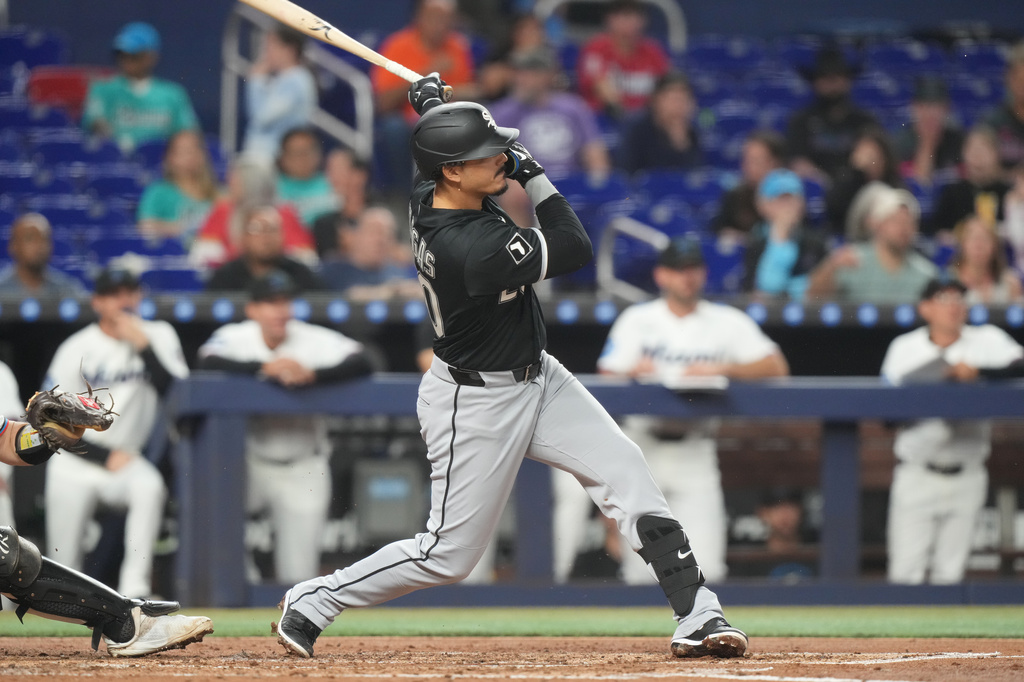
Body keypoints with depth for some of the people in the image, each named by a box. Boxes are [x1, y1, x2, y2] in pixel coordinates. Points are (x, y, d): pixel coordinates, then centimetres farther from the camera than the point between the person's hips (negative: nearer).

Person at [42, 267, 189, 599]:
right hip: (75, 467, 0)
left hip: (128, 461, 0)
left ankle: (134, 588, -33)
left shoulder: (158, 335, 0)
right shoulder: (77, 349, -5)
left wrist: (143, 347, -20)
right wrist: (107, 456, -13)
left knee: (149, 486, -34)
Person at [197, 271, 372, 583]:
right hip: (251, 461, 0)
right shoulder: (236, 337, -8)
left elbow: (361, 362, -24)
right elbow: (209, 360, -28)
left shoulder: (315, 339, -11)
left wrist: (313, 374, -41)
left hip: (303, 469, 0)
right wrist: (264, 368, -40)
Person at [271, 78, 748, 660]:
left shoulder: (431, 195, -7)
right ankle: (313, 602, 19)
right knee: (448, 555, 2)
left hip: (537, 378, 9)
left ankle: (698, 616, -3)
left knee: (627, 473, -3)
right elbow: (576, 251, -24)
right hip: (477, 405, -9)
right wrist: (536, 177, -17)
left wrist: (434, 107, 7)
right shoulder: (473, 249, -35)